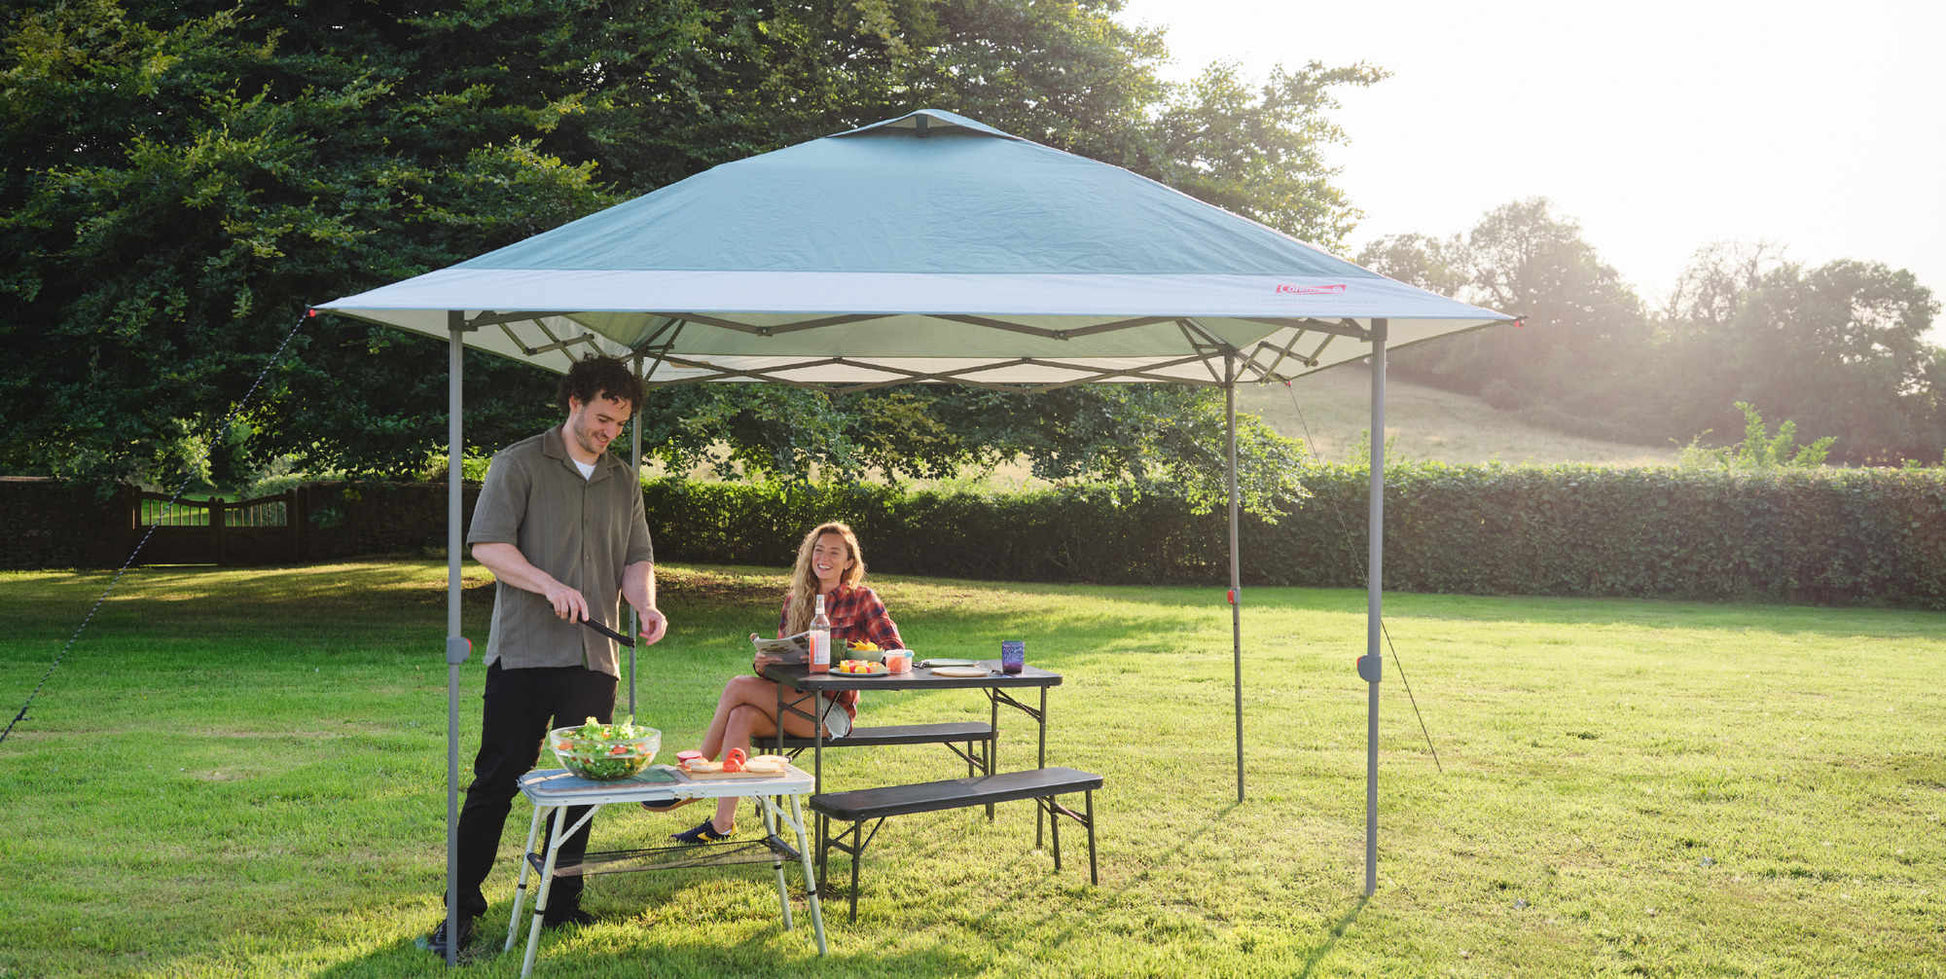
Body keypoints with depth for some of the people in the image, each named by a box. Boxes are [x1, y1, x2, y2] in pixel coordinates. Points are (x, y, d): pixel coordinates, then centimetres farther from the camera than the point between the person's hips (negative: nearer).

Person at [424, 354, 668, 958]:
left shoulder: (623, 482, 17)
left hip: (594, 659, 5)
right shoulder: (519, 464, 1)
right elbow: (487, 546, -8)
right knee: (496, 783, -2)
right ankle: (462, 908, 7)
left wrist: (645, 606, -8)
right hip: (524, 653, -4)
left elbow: (636, 558, 13)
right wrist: (550, 585, -20)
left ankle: (561, 905, 18)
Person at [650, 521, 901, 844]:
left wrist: (848, 657, -20)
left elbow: (896, 652, -7)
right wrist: (762, 662, -10)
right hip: (792, 704, 5)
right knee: (741, 716, -28)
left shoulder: (861, 599, 1)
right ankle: (723, 821, -30)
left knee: (737, 687, -22)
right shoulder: (796, 600, 16)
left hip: (832, 713, -5)